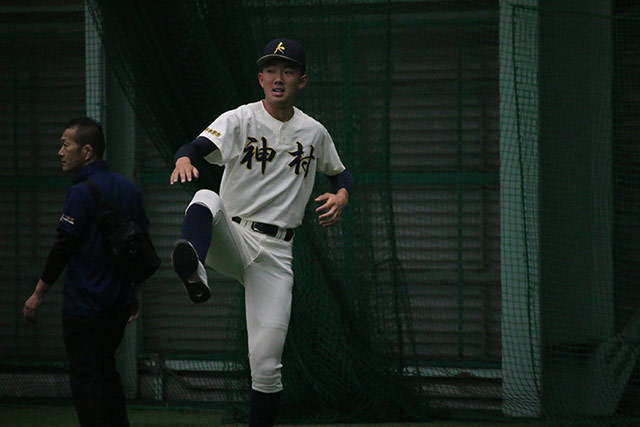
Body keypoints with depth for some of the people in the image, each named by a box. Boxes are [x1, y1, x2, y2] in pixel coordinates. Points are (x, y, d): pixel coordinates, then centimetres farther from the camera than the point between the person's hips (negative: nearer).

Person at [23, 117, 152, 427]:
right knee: (106, 371, 19)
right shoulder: (128, 189, 9)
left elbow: (63, 248, -15)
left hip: (84, 306, -8)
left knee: (85, 378, -4)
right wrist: (136, 293, 24)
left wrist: (38, 295, -7)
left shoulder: (82, 192, -15)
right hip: (120, 303, 8)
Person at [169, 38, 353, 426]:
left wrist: (341, 196, 1)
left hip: (274, 253, 2)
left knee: (267, 365, -5)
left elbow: (341, 172, 25)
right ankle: (194, 272, -64)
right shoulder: (240, 120, -2)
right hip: (230, 238, -2)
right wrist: (184, 160, -45)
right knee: (206, 199, -37)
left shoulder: (314, 133, 8)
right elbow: (198, 146, -20)